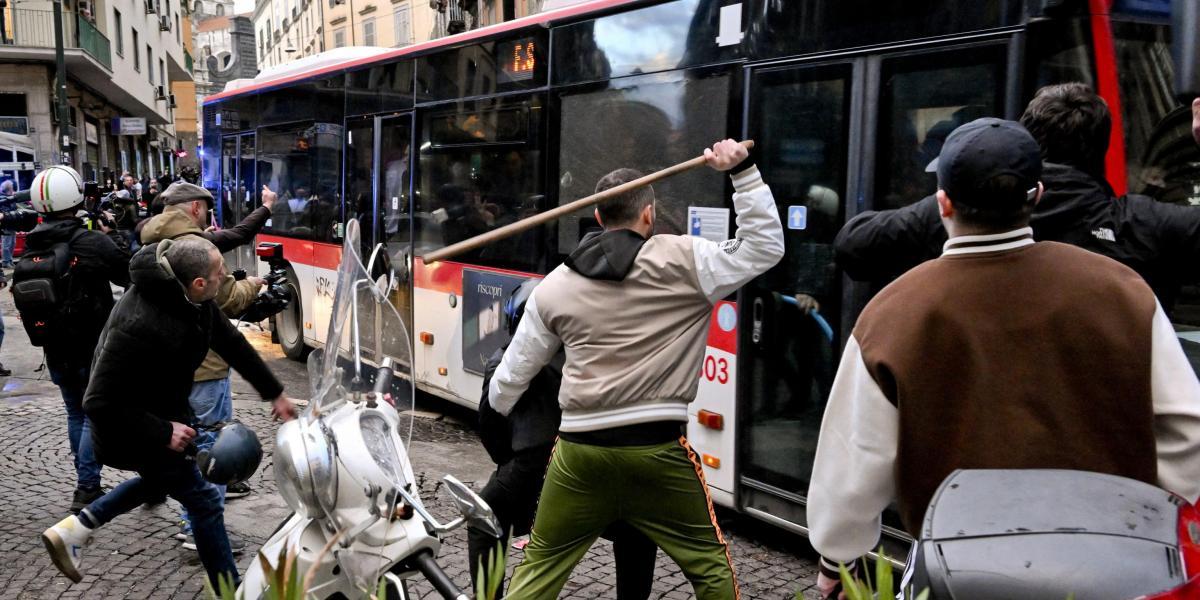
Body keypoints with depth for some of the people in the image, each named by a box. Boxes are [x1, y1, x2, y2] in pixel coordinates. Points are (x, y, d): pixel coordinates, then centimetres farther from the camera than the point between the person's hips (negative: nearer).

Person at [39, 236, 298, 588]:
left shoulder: (190, 298, -13)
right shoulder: (139, 326, -38)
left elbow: (230, 342, 2)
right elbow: (99, 403, -32)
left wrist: (274, 393, 6)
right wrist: (163, 433, -30)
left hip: (163, 411, 9)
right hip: (131, 429, -9)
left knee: (164, 476, 31)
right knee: (203, 501, 0)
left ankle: (74, 528, 33)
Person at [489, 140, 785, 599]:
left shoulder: (554, 286, 8)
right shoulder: (681, 261, -4)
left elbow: (514, 372, 15)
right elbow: (765, 246, 0)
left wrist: (496, 409, 36)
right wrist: (741, 171, 1)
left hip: (581, 449, 3)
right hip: (657, 448, -2)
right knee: (709, 563, 15)